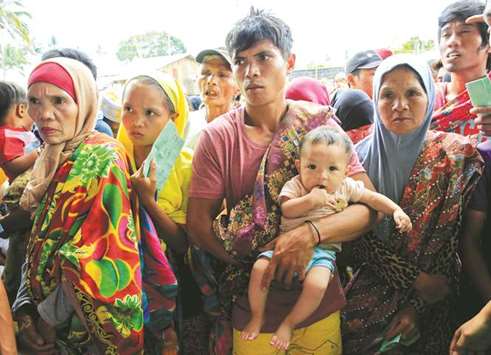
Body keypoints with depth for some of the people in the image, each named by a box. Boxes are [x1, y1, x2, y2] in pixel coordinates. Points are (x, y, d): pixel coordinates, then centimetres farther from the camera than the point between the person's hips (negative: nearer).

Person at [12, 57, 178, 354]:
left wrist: (49, 316, -14)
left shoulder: (102, 161, -20)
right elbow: (40, 242, 7)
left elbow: (92, 264, -24)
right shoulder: (54, 160, 4)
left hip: (91, 329, -7)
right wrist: (25, 306, -2)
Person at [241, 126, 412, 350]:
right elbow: (286, 210, -20)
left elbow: (373, 198, 10)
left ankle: (288, 324, -3)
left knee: (316, 284, -29)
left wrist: (397, 211, -1)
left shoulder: (346, 187, 1)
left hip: (322, 250, 0)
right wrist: (311, 200, -32)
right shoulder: (295, 185, -6)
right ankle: (257, 317, 3)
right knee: (259, 268, -21)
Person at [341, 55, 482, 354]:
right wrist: (415, 279, -10)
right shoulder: (360, 155, -1)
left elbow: (453, 240, -6)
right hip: (369, 287, 1)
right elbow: (357, 236, -3)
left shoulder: (459, 155, -5)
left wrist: (419, 306, -11)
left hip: (432, 299, -1)